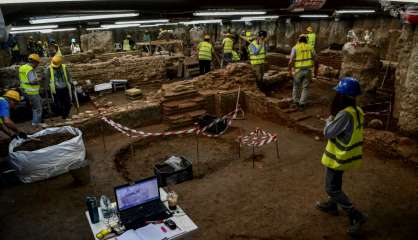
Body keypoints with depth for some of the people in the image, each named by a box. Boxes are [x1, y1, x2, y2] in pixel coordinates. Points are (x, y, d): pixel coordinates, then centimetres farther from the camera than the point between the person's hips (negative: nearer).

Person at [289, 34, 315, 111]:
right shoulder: (310, 47, 6)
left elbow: (291, 60, -9)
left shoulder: (295, 48, -3)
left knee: (296, 86, 18)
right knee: (305, 87, 7)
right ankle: (302, 104, 6)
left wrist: (289, 69, 2)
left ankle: (296, 101, 27)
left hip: (298, 70, -1)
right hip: (308, 70, 2)